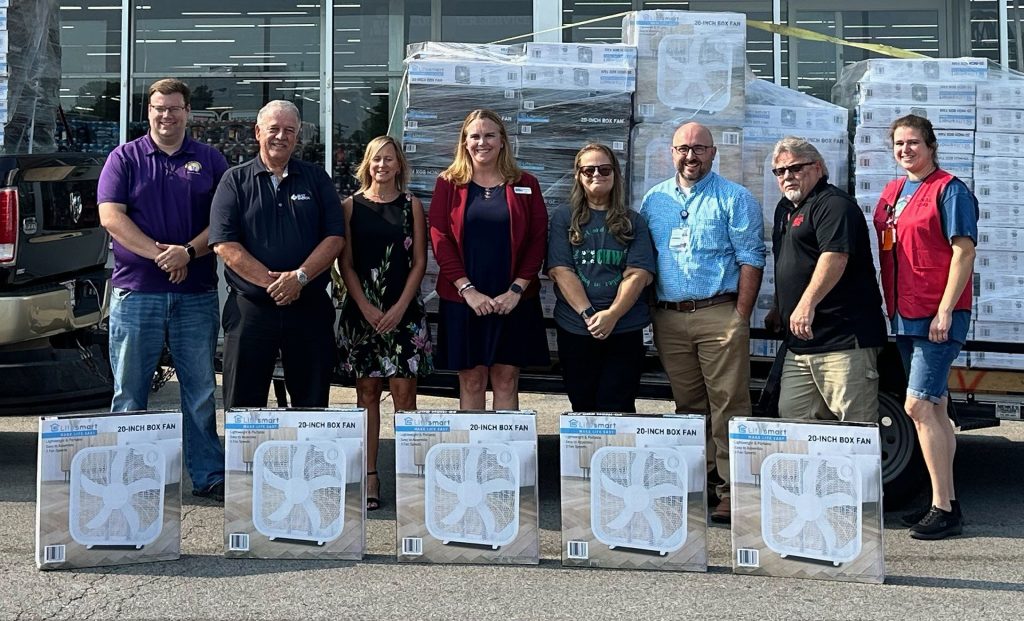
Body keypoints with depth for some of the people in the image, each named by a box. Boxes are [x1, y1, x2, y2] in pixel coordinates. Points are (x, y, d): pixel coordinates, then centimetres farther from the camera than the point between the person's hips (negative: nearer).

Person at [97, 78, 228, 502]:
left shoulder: (209, 161, 10)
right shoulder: (125, 158, 7)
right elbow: (110, 216, -4)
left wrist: (188, 252, -14)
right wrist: (159, 253, -16)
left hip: (197, 295, 1)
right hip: (136, 291, -1)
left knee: (201, 392, 6)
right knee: (129, 392, 4)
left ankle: (209, 475, 13)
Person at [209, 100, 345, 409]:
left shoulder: (316, 178, 10)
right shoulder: (236, 180, 5)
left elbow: (335, 237, 1)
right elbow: (224, 244, -6)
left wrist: (300, 276, -14)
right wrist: (272, 282, -14)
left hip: (310, 308, 2)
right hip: (250, 308, -1)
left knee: (313, 405, 8)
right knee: (243, 406, 5)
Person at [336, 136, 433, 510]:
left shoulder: (411, 205, 6)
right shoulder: (351, 206, 7)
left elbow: (419, 261, 3)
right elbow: (345, 263, 4)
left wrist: (400, 307, -7)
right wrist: (366, 307, -7)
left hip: (403, 310, -1)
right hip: (361, 309, 1)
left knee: (403, 393, -4)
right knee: (367, 393, 4)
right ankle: (369, 477, 8)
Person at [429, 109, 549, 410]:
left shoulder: (525, 185, 6)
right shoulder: (448, 184, 4)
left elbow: (538, 240, 1)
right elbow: (440, 239, -3)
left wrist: (517, 289, -9)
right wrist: (467, 289, -12)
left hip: (513, 300, 1)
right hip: (462, 298, 0)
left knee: (506, 379, 4)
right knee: (471, 379, 4)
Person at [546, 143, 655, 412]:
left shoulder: (633, 222, 8)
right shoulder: (564, 219, 7)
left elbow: (638, 274, -3)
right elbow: (560, 270, -4)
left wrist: (612, 315, -17)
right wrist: (589, 315, -15)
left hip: (625, 330, 0)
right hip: (575, 330, 0)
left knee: (617, 411, -2)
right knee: (583, 409, 9)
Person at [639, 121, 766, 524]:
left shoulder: (734, 199, 2)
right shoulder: (654, 200, 15)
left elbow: (751, 260, -3)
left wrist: (740, 318, -10)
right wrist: (649, 312, 7)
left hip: (719, 314, -4)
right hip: (668, 318, 5)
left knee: (728, 404, -6)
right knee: (687, 405, 10)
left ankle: (731, 489, -3)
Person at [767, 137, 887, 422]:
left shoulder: (833, 203, -9)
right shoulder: (785, 208, 22)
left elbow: (835, 256, -24)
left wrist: (807, 304, -33)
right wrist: (779, 309, 35)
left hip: (844, 337, -10)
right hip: (799, 340, 10)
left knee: (856, 427, -7)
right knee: (791, 418, 6)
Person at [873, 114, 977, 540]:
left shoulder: (949, 190, -8)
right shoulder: (891, 193, 15)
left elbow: (964, 252, -13)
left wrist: (944, 311, -19)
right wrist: (891, 307, 13)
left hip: (938, 317, -8)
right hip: (905, 315, 8)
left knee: (918, 406, -13)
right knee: (934, 408, 12)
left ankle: (943, 509, -6)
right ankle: (946, 502, 21)